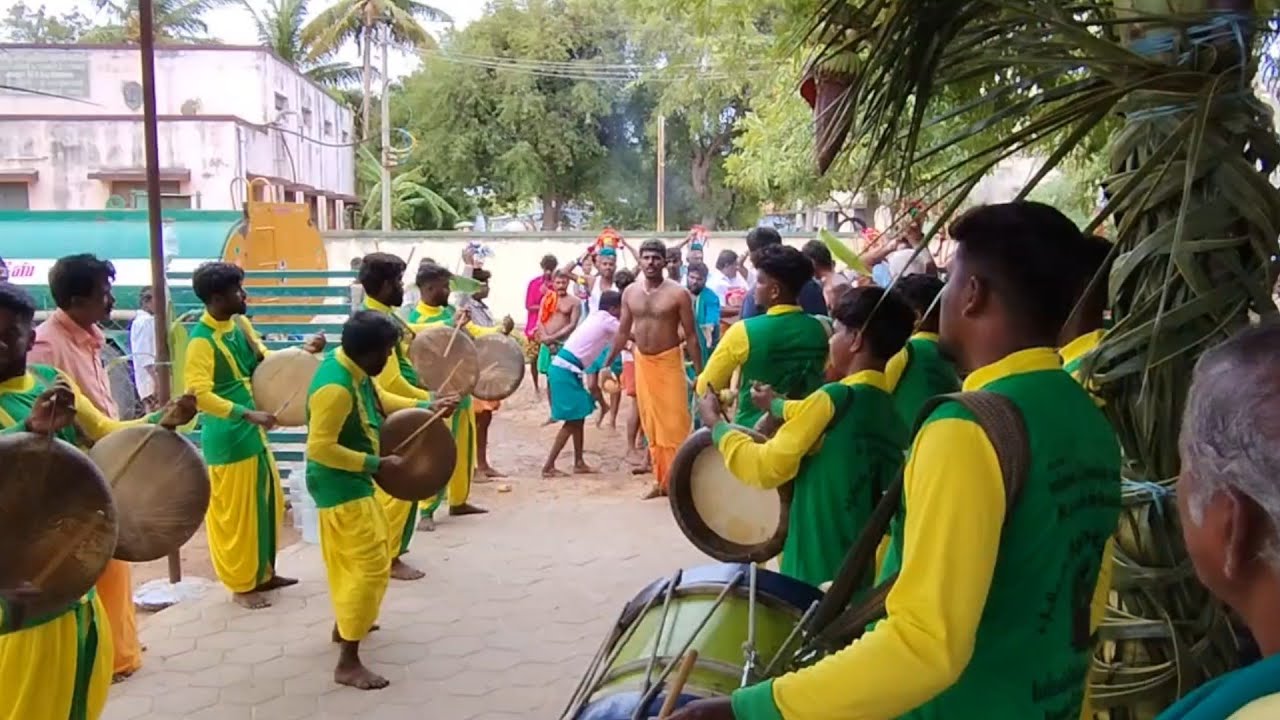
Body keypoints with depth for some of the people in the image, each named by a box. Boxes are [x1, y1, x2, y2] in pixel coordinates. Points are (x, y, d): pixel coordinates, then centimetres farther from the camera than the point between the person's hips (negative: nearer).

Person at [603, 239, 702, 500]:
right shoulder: (630, 292, 3)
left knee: (675, 424, -6)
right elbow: (623, 332, 12)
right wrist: (607, 363, 10)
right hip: (642, 362, 5)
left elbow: (691, 336, -9)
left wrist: (700, 373, -10)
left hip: (669, 362, -5)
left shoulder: (678, 293, -11)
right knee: (651, 425, 10)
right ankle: (661, 480, 20)